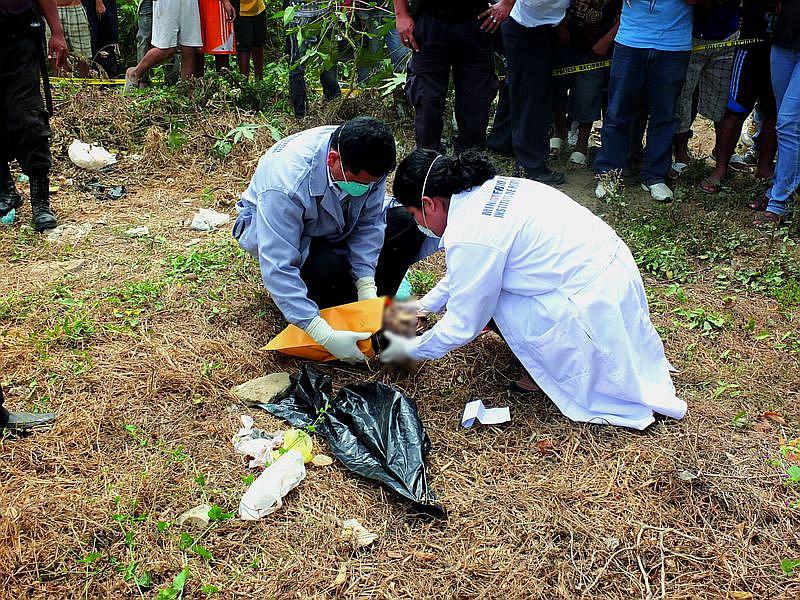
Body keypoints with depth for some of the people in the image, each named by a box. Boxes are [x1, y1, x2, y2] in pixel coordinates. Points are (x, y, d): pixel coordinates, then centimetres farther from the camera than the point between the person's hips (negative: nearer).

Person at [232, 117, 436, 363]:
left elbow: (369, 220, -15)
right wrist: (325, 336, -44)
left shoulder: (364, 163, -26)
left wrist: (367, 286, -25)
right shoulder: (285, 185, -42)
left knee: (409, 224, -17)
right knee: (328, 267, -38)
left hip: (336, 221, 5)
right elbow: (277, 268, -41)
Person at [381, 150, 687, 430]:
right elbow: (464, 270, 23)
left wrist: (408, 350, 5)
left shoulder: (468, 235, -20)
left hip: (593, 301, -9)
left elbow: (461, 327, -10)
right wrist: (426, 304, 29)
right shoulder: (490, 188, 7)